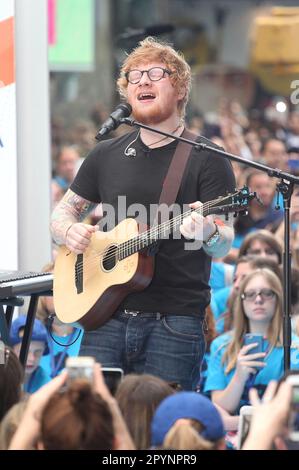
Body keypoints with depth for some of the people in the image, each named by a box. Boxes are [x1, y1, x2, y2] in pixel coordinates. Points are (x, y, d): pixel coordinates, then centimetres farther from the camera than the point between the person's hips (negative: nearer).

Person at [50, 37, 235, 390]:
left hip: (175, 321, -4)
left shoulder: (207, 159, 1)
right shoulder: (106, 155, 14)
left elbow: (223, 245, -6)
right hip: (107, 317, 4)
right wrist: (70, 231, 0)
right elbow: (63, 212, 24)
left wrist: (207, 232, -30)